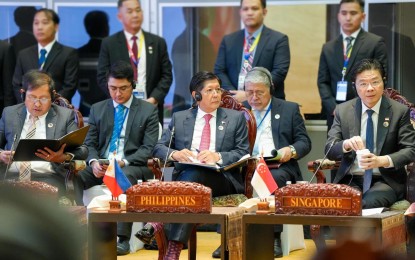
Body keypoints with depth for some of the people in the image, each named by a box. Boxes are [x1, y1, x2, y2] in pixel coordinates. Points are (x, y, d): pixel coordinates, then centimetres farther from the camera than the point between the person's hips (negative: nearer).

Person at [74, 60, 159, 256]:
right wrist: (94, 162, -11)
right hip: (101, 165, 3)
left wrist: (124, 161, -18)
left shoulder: (148, 111, 7)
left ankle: (122, 238, -40)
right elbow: (90, 143, 13)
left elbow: (149, 148, -1)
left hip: (133, 166, -3)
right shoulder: (97, 109, 17)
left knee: (125, 177, -40)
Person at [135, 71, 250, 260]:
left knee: (194, 174, -37)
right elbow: (159, 148, 16)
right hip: (186, 176, 1)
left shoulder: (236, 118, 17)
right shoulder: (179, 118, 22)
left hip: (223, 179, -1)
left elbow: (243, 153, 7)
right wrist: (175, 154, -8)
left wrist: (218, 157, -13)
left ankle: (158, 223, -52)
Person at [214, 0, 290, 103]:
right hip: (234, 103, 3)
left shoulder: (279, 40, 3)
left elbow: (279, 72, -7)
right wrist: (233, 95, -9)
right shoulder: (228, 40, 14)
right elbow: (219, 71, 10)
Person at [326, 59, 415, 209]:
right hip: (350, 180, 2)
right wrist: (346, 144, -21)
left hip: (385, 181, -2)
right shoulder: (342, 111, 8)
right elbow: (330, 151, 4)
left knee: (368, 204, -35)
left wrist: (382, 161, -21)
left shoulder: (399, 111, 2)